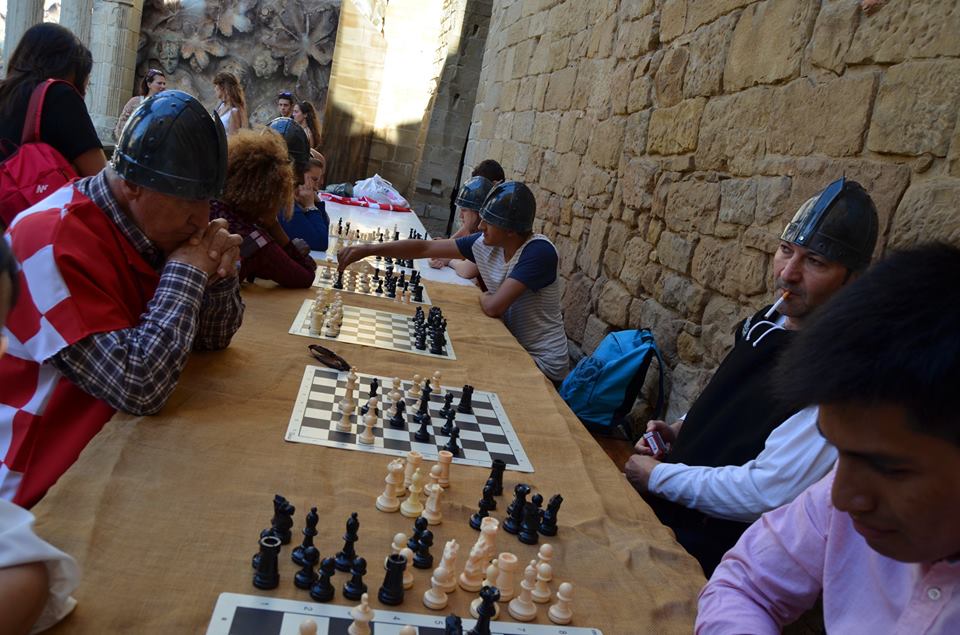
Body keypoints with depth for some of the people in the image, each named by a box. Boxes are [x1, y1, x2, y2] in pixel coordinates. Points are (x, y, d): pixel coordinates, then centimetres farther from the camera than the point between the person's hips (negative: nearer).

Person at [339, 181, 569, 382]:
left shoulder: (539, 252, -27)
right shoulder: (485, 243, -5)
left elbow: (493, 307, -31)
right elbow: (425, 248, -2)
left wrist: (483, 297, -8)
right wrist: (369, 249, -9)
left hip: (540, 362, -6)